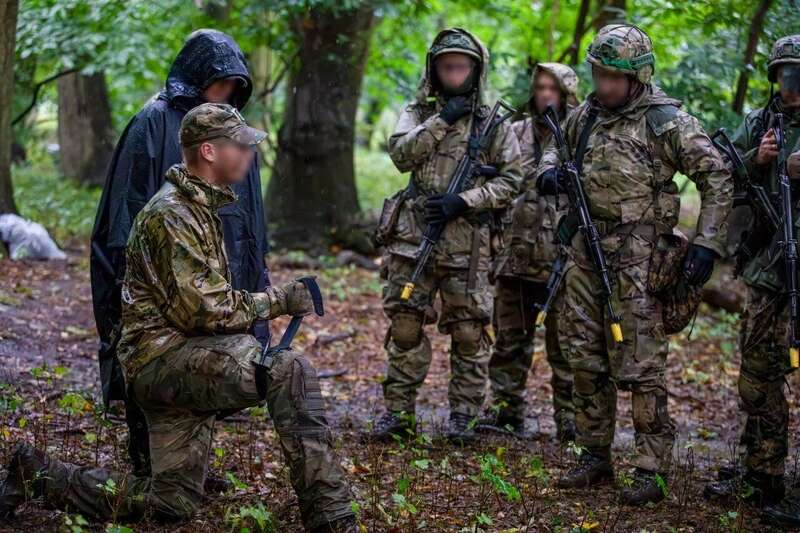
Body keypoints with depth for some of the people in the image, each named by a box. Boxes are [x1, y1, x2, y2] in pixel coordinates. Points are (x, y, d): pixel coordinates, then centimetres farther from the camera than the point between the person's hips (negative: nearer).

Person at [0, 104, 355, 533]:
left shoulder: (200, 209, 18)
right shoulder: (171, 215, -15)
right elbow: (205, 309, -21)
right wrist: (277, 301, -12)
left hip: (183, 360, 10)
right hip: (164, 354, -10)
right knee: (290, 371, -28)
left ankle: (37, 474, 20)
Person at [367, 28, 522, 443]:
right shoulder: (419, 113, 10)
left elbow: (509, 180, 0)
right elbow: (401, 155, -7)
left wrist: (463, 201, -11)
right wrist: (442, 121, -14)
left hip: (466, 241, -1)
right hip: (414, 234, 1)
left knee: (468, 331, 1)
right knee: (405, 326, 2)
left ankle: (463, 416, 11)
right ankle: (398, 412, 9)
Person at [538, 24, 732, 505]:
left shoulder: (666, 121, -11)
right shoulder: (588, 113, 9)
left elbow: (717, 179, -9)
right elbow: (557, 147, 28)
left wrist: (708, 244, -15)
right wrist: (550, 170, 4)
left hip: (635, 255, -7)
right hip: (586, 249, 7)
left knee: (640, 365, -6)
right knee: (587, 360, 11)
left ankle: (652, 471, 0)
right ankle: (594, 458, 23)